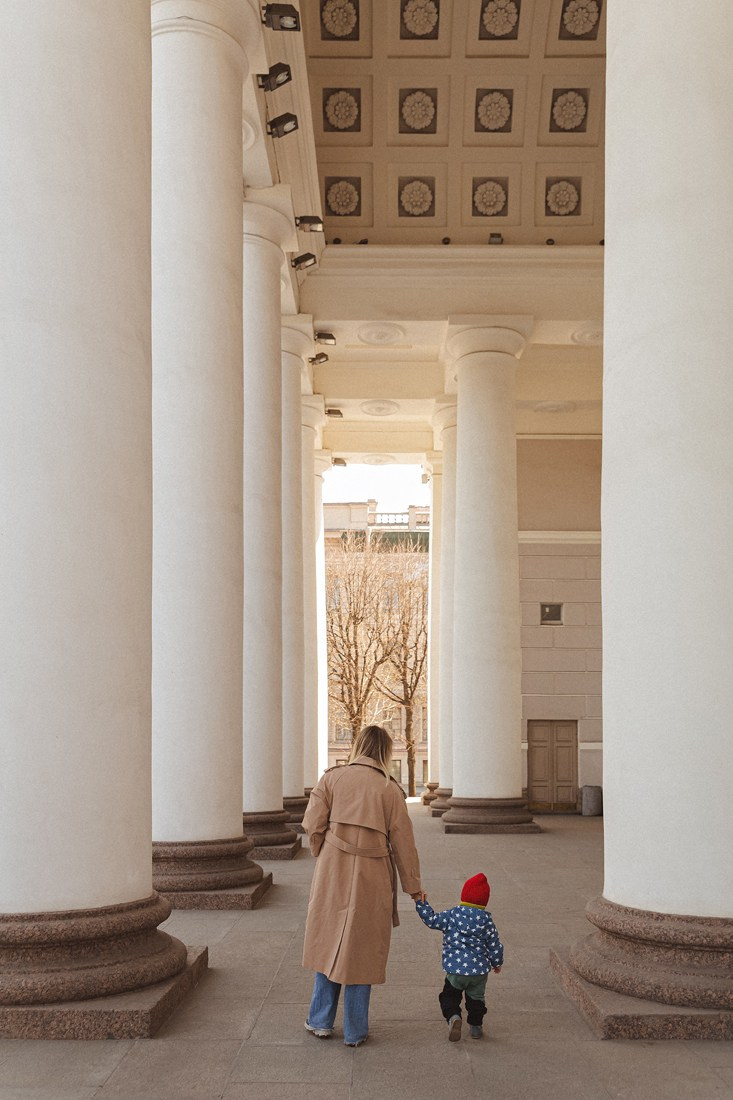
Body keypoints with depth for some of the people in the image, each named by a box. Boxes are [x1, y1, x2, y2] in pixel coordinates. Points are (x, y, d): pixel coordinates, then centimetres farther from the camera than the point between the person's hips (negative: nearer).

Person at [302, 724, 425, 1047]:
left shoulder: (332, 778, 0)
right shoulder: (390, 789, -1)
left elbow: (312, 825, -5)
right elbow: (402, 841, 1)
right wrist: (413, 886, 10)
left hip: (332, 874, 1)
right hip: (372, 879, -1)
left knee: (329, 944, 16)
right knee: (362, 950, 9)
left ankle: (321, 1021, 23)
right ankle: (355, 1032, 17)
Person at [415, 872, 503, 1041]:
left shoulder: (451, 915, -6)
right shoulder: (487, 921, -1)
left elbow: (431, 920, -4)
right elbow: (495, 947, 4)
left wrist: (421, 902, 4)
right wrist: (497, 963, 21)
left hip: (455, 970, -2)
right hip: (480, 970, 2)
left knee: (449, 995, 14)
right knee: (476, 998, 23)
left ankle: (453, 1016, -11)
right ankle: (476, 1026, 27)